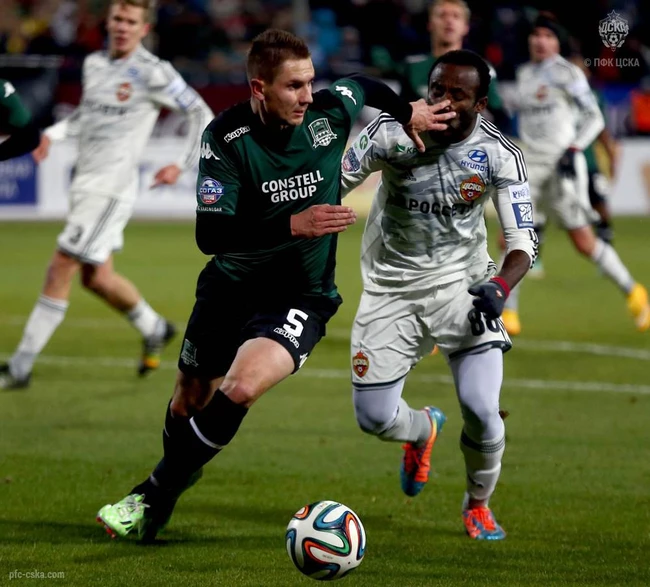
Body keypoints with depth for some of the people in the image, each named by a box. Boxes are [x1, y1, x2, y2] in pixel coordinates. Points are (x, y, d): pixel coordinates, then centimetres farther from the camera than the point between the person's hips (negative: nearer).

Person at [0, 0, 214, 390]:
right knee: (96, 277, 15)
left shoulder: (152, 73, -11)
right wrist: (54, 134, 11)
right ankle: (154, 330, 39)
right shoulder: (94, 64, 10)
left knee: (60, 270, -10)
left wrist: (182, 165, -11)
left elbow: (201, 114, -5)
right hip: (85, 183, 8)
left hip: (112, 188, -8)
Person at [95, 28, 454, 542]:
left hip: (301, 297, -1)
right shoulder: (225, 137, -20)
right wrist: (293, 225, -36)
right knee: (190, 402, 14)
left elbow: (367, 86, 13)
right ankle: (178, 474, 47)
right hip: (229, 286, 1)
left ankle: (156, 495, -11)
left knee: (240, 389, -26)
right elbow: (210, 234, -28)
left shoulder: (331, 110, -13)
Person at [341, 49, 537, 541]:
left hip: (461, 282, 0)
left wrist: (500, 286, -33)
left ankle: (478, 504, 19)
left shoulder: (498, 155, -14)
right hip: (392, 289, 1)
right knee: (375, 418, -2)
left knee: (480, 410, -14)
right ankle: (424, 429, 38)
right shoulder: (393, 133, -17)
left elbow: (523, 241, -13)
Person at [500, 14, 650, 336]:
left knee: (584, 243, -2)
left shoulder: (567, 73, -6)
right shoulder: (524, 74, 13)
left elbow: (594, 118, -6)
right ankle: (509, 315, 1)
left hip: (563, 164, -6)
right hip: (530, 165, 6)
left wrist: (573, 150, -18)